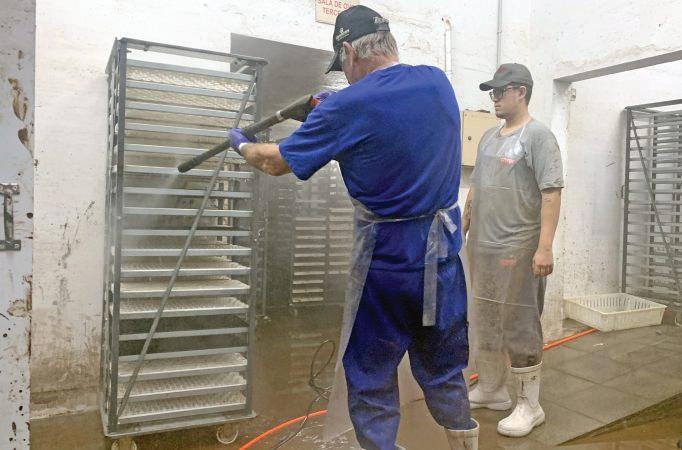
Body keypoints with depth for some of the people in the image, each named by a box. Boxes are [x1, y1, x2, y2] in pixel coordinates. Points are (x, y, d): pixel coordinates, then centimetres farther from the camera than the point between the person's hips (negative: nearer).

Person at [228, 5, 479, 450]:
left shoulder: (348, 107, -14)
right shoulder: (438, 82, 1)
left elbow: (276, 162, -2)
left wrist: (243, 145, 18)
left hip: (388, 259, -5)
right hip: (443, 251, 6)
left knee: (370, 381, 13)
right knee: (444, 371, 22)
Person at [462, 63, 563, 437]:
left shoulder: (538, 136, -9)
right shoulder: (489, 138, 16)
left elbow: (551, 193, -16)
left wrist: (545, 247, -23)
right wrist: (462, 230, 21)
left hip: (517, 251, -8)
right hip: (481, 247, 8)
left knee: (519, 326, 0)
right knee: (484, 322, 15)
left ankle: (530, 406, 14)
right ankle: (490, 389, 31)